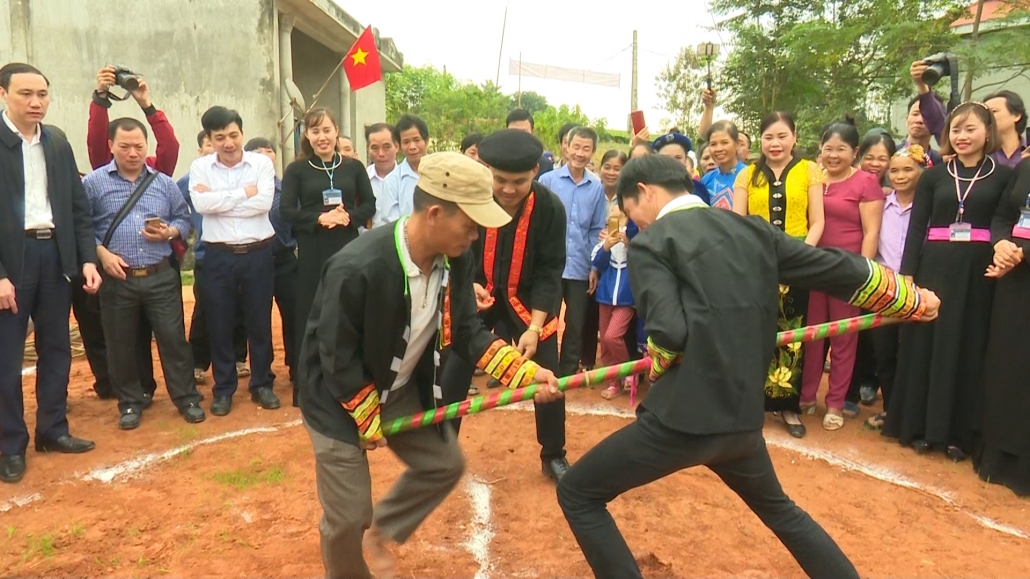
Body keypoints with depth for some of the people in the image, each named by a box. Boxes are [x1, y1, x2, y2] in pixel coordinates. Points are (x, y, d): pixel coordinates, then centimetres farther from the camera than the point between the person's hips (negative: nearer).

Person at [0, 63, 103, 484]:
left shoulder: (57, 141, 9)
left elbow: (78, 204, 10)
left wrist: (88, 258, 1)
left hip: (55, 253, 5)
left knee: (57, 347, 12)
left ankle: (52, 429, 26)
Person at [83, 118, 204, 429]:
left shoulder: (164, 183, 8)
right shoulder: (93, 183, 1)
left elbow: (184, 219, 11)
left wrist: (169, 232, -9)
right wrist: (102, 253, -13)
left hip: (161, 277, 1)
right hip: (116, 279, -1)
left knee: (174, 338, 3)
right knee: (121, 344, 9)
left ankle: (187, 398, 15)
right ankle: (130, 402, 24)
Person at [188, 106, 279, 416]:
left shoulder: (262, 163, 0)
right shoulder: (200, 167, 2)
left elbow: (264, 203, -14)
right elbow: (201, 204, -14)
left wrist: (218, 200, -12)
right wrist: (243, 193, -11)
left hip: (258, 253, 0)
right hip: (219, 255, 1)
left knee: (260, 321, 8)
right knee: (219, 323, 8)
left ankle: (262, 384, 23)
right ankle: (223, 389, 22)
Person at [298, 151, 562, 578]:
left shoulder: (455, 258, -14)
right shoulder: (358, 269, -35)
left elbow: (465, 331, -4)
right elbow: (337, 357, -24)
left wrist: (523, 371, -16)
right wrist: (369, 420, -14)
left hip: (403, 388, 7)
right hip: (340, 397, -6)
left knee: (444, 464, 14)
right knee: (348, 516, 0)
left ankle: (380, 530, 36)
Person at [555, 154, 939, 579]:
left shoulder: (652, 244, -7)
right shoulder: (753, 231, 11)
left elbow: (669, 332, -20)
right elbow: (839, 269, 16)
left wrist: (657, 366, 3)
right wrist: (914, 300, 32)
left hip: (684, 416, -7)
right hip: (744, 417, 7)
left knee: (578, 494, 11)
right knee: (776, 507, 35)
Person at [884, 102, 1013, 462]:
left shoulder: (1003, 176, 5)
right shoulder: (934, 176, 7)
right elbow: (916, 228, 4)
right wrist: (907, 275, -3)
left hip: (979, 270, -1)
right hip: (934, 267, 1)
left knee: (969, 349, 4)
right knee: (926, 344, 3)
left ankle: (959, 432, 15)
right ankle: (920, 426, 15)